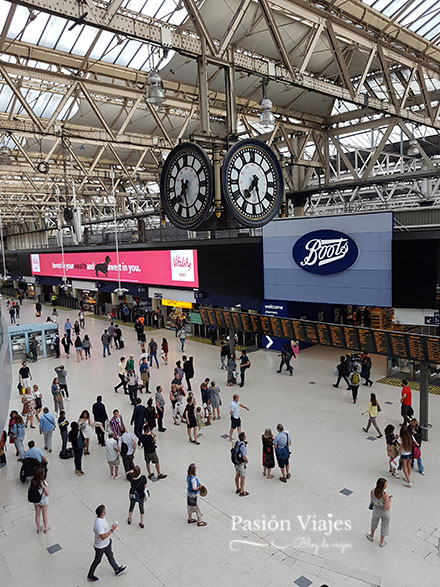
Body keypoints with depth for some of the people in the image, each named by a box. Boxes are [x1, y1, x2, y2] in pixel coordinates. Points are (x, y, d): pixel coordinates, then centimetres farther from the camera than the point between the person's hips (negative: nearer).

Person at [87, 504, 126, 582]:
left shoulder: (102, 517, -10)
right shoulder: (98, 524, -40)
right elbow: (103, 537, -38)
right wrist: (112, 530, -35)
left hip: (107, 543, 8)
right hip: (100, 546, -8)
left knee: (110, 556, 24)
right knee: (97, 561, 15)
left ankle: (117, 570, 43)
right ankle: (90, 576, 39)